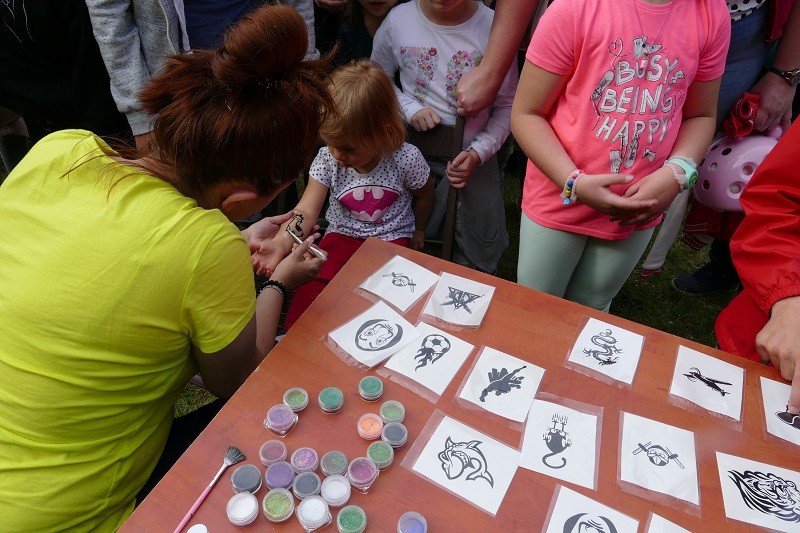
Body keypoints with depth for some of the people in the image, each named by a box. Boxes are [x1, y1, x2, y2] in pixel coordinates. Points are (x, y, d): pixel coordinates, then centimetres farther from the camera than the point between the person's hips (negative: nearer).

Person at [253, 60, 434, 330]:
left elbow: (423, 196, 5)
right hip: (342, 236, 2)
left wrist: (417, 230, 18)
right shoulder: (327, 159, -12)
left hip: (392, 240, -1)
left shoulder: (405, 159, -17)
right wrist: (280, 244, -37)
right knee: (311, 288, -24)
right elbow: (306, 212, -19)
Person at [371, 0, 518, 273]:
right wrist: (410, 108, -9)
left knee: (479, 255, 6)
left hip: (472, 155, -1)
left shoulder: (493, 26, -13)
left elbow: (507, 105, -5)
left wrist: (478, 153, -16)